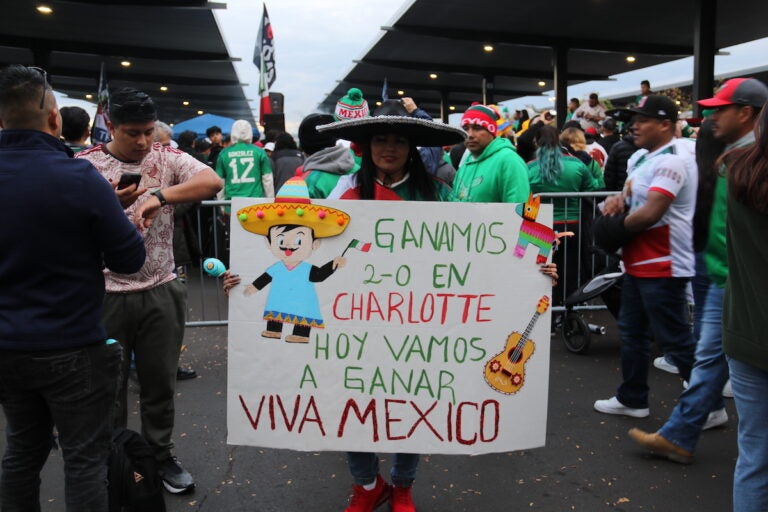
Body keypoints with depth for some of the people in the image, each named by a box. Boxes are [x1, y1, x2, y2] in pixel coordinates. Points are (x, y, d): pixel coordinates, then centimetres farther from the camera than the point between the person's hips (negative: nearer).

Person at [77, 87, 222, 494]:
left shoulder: (167, 158, -1)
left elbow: (212, 182, -17)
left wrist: (160, 195, -31)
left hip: (161, 291, 2)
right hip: (105, 294, -1)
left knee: (160, 381, 14)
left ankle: (160, 456, 34)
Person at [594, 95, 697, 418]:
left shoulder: (672, 161, -18)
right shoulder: (639, 158, 12)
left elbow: (650, 213, -26)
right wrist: (617, 199, -2)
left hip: (662, 267, -10)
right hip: (637, 263, 10)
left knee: (676, 340, -1)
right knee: (632, 332, 17)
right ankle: (632, 399, 30)